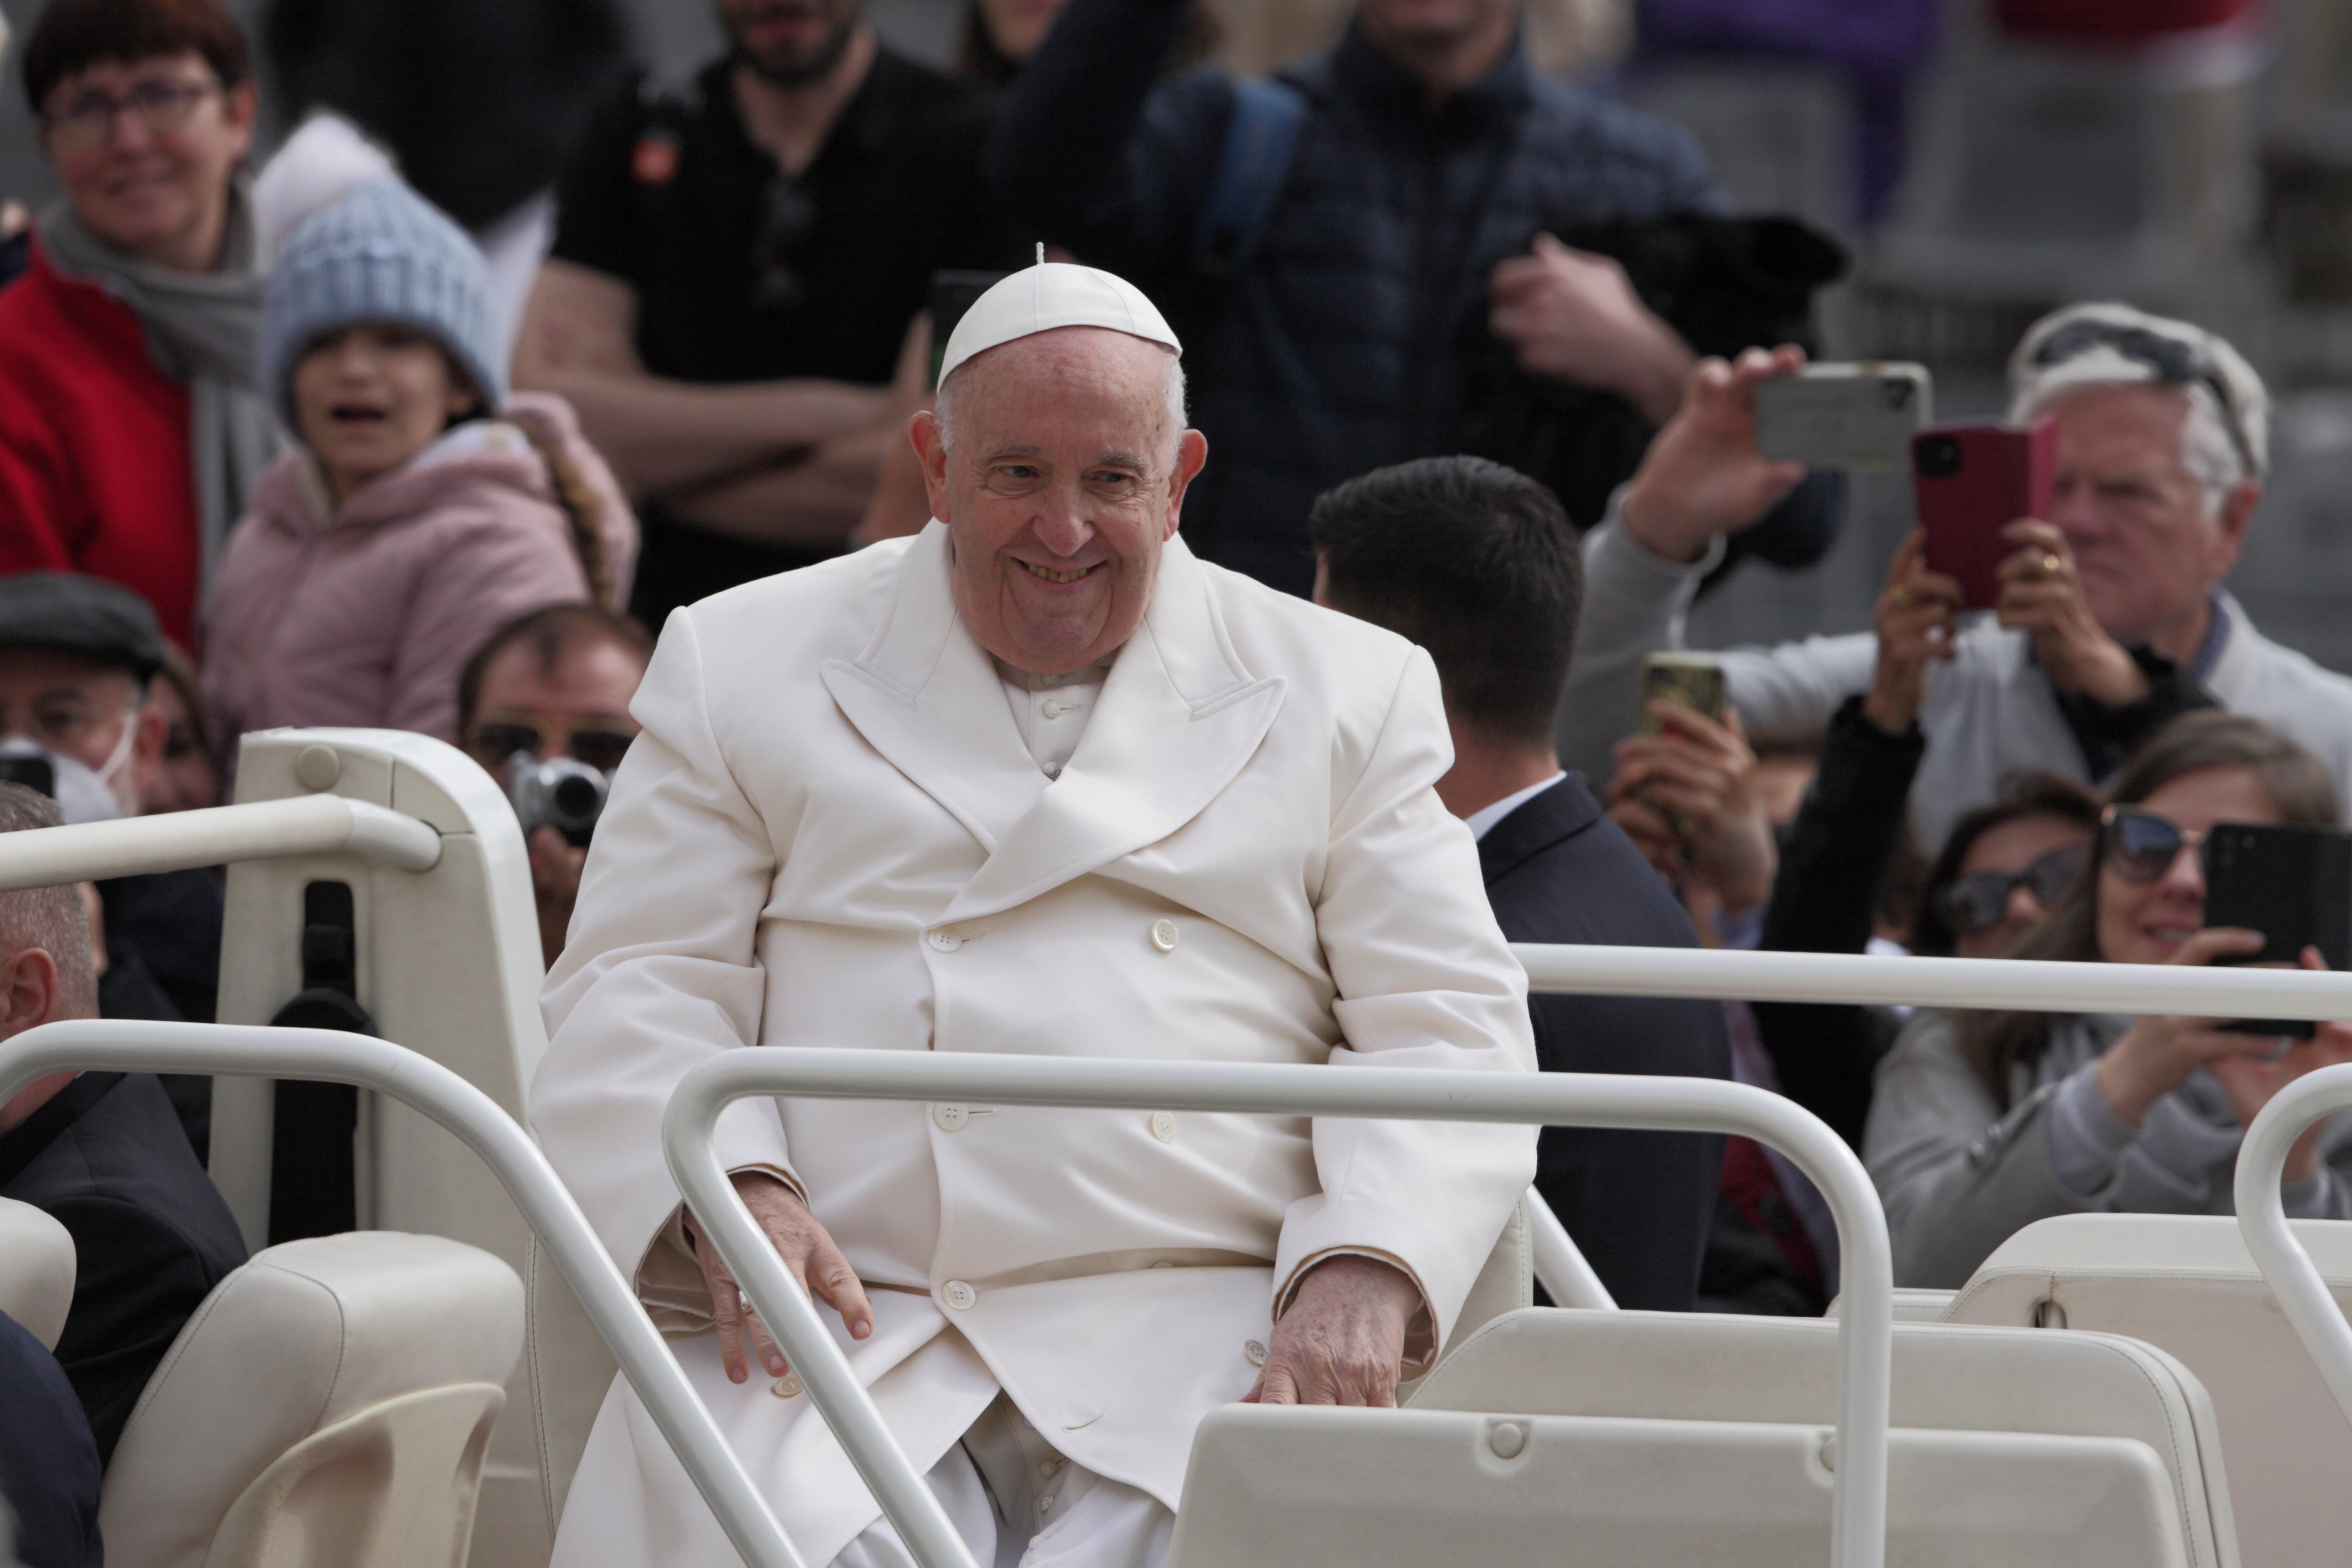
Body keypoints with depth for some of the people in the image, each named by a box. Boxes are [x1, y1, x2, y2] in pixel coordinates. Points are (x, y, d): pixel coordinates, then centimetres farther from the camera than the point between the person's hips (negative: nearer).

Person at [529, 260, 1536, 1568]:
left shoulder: (1347, 695, 18)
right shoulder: (747, 665, 18)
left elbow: (1445, 1026, 10)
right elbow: (636, 989, 11)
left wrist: (1364, 1276, -10)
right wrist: (732, 1192, -11)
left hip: (1197, 1336, 0)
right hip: (842, 1323, 0)